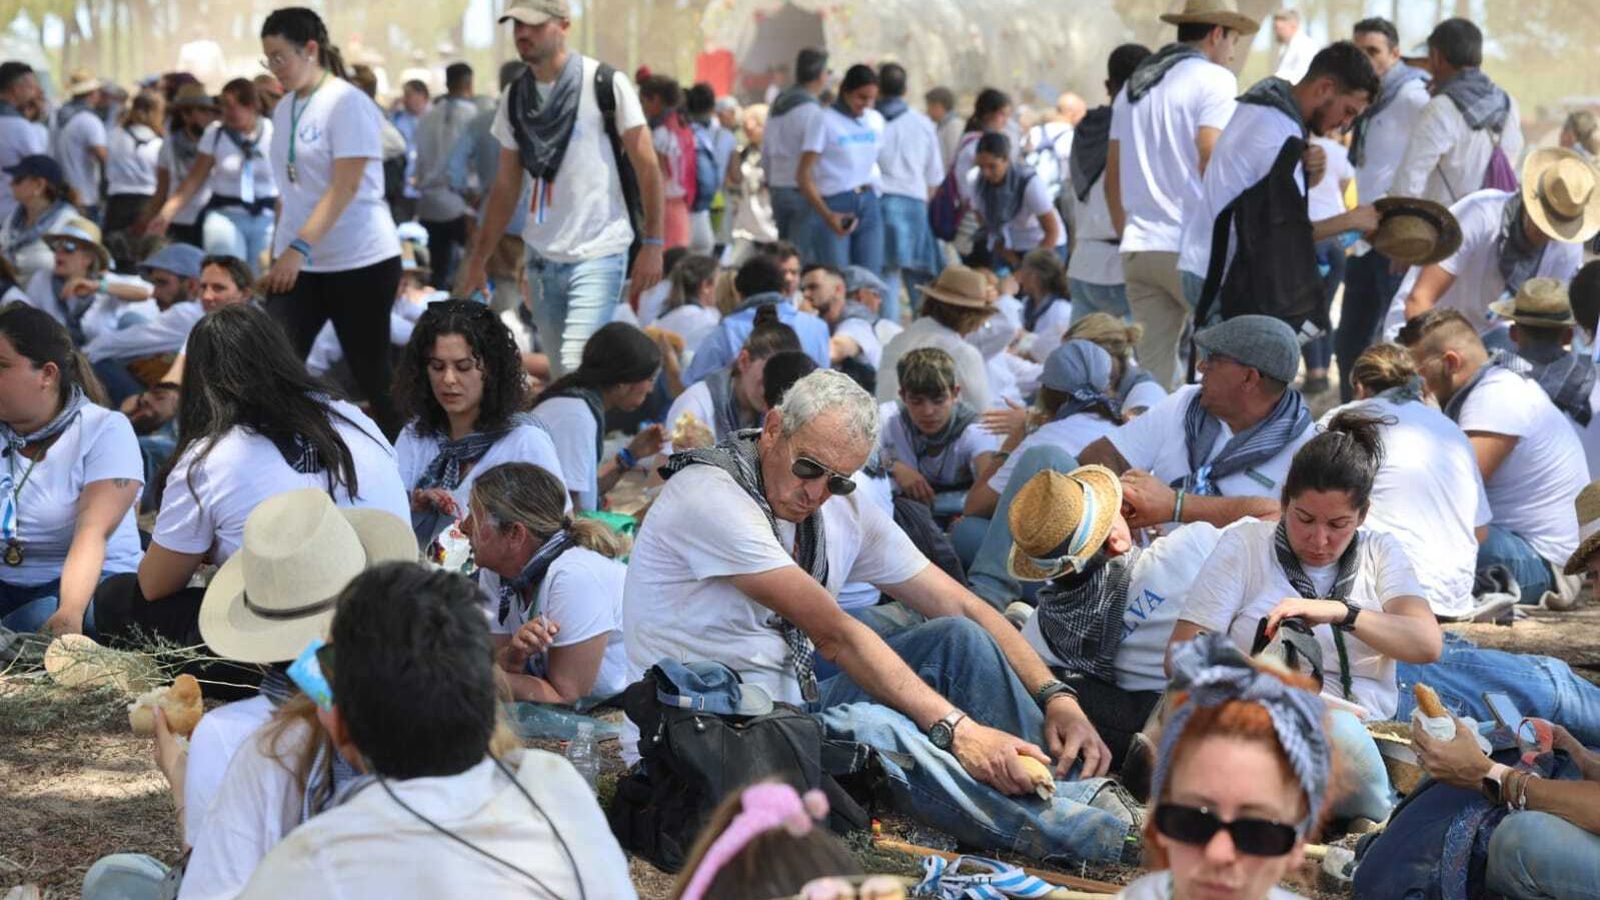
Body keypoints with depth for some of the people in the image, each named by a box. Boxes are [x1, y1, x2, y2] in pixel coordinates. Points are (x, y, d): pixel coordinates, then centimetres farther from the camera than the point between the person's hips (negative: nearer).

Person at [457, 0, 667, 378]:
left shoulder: (605, 83, -7)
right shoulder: (514, 97, 8)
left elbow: (646, 165, -5)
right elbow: (506, 187, 14)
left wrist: (652, 243, -10)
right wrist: (476, 259, 11)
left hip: (598, 253, -5)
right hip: (542, 257, 5)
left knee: (577, 370, -16)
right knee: (561, 375, 9)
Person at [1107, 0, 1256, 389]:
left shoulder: (1133, 86, 19)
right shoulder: (1214, 79, -3)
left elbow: (1113, 175, 19)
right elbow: (1210, 160, -14)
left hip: (1138, 248, 7)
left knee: (1152, 369, 6)